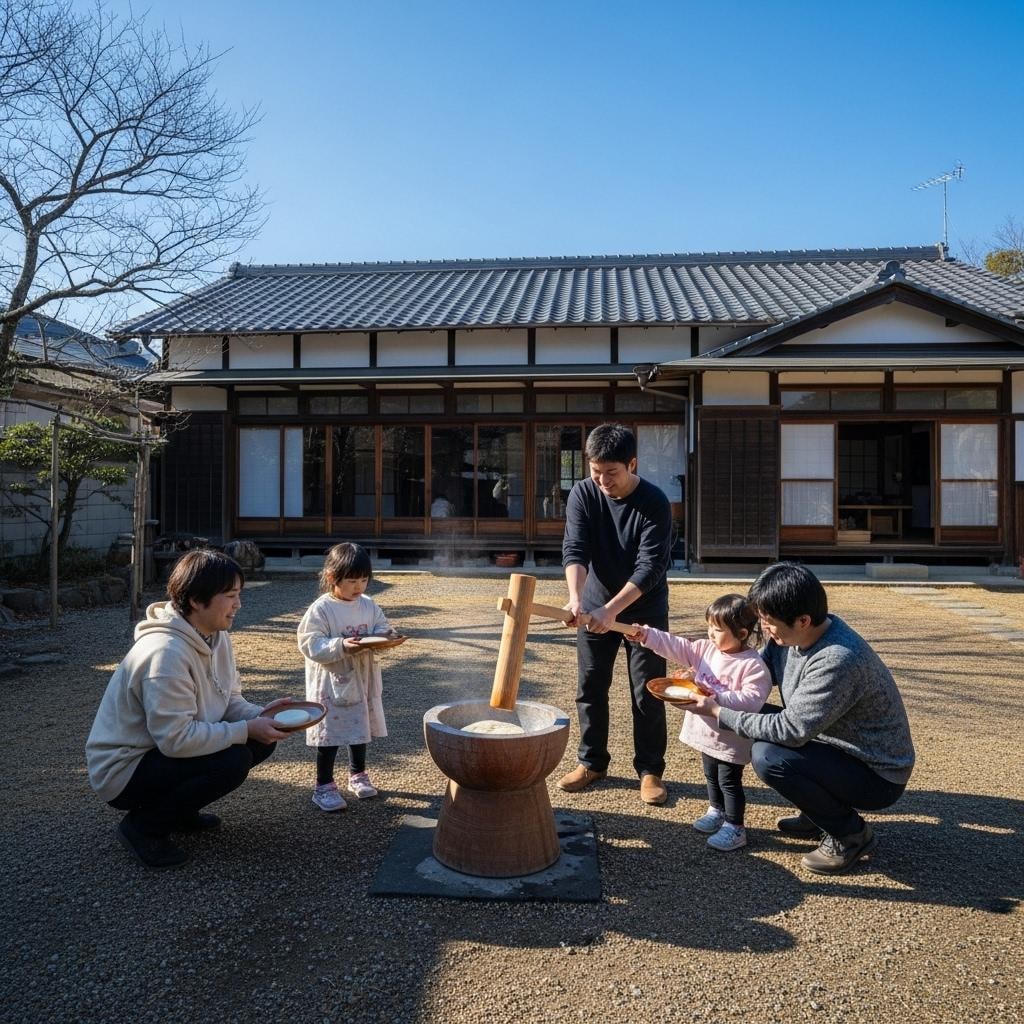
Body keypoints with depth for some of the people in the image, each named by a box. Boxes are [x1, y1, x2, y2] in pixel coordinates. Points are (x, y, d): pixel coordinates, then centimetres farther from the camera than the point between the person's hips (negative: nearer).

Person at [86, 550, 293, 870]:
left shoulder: (216, 636, -2)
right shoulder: (166, 652, -30)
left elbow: (230, 702, 4)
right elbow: (176, 738, -31)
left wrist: (259, 715, -16)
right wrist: (247, 730, -28)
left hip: (165, 750, 9)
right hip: (123, 769, -9)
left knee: (260, 741, -4)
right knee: (234, 760, -26)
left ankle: (181, 809, 13)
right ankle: (144, 826, -5)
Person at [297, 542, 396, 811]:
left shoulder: (370, 605, 1)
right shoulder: (320, 609, -15)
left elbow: (382, 627, 9)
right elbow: (310, 645, -19)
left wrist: (382, 636, -14)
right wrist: (341, 646, -31)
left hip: (363, 681, 6)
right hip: (331, 684, -5)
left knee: (361, 729, 18)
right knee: (330, 735, 1)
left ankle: (358, 776, 37)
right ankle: (324, 787, 16)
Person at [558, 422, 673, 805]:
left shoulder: (655, 504, -19)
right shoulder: (582, 494, -11)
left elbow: (651, 567, -23)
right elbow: (574, 550, -20)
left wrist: (611, 610, -32)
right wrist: (576, 598, -37)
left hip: (644, 610, -3)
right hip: (594, 607, 3)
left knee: (646, 694, 4)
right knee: (590, 688, 10)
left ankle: (650, 770, 20)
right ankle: (592, 761, 27)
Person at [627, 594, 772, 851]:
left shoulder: (753, 665, -22)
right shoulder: (706, 649, -2)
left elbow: (752, 700, -28)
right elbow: (676, 646, -6)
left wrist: (718, 698, -34)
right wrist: (646, 635, -16)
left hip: (732, 740, -7)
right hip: (707, 733, 7)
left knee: (729, 782, 5)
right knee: (711, 776, 24)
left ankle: (735, 828, 20)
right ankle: (717, 812, 44)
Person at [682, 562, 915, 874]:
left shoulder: (838, 661, -33)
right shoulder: (795, 633, -8)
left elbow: (790, 730, -30)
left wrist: (718, 712, -22)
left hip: (878, 777, -9)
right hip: (838, 749, 9)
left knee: (768, 757, -26)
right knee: (756, 722, 4)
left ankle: (852, 835, -2)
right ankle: (820, 814, 17)